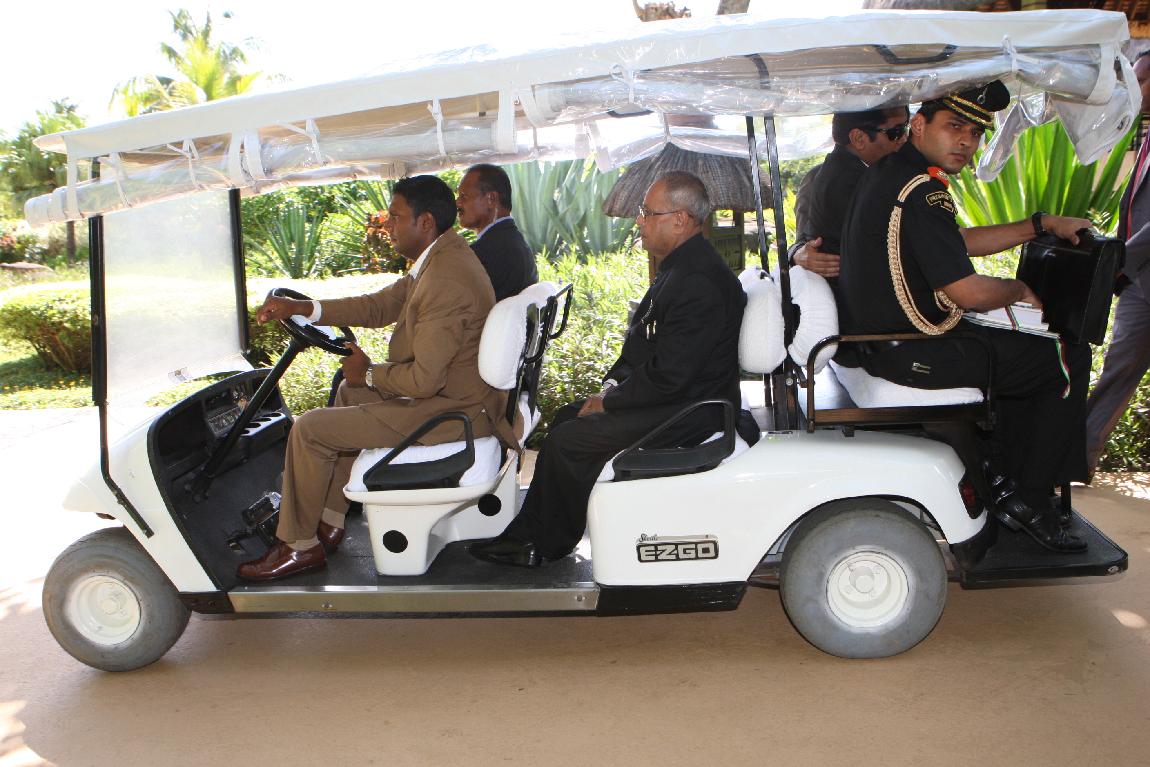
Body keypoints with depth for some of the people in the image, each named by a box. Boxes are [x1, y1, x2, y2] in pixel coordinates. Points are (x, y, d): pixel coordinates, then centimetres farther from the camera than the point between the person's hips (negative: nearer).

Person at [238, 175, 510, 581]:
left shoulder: (445, 281, -27)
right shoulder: (442, 253, 6)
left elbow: (423, 379, -28)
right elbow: (380, 305, 13)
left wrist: (369, 373, -9)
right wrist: (299, 308, 6)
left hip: (448, 411, -11)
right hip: (448, 390, 11)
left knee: (310, 429, -7)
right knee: (349, 392, 30)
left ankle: (299, 544, 11)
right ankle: (330, 521, 31)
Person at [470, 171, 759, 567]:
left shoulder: (699, 282, -25)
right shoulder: (678, 267, 11)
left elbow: (669, 376, -28)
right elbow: (642, 343, 18)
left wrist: (610, 401, -15)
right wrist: (611, 384, 5)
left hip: (686, 412, -11)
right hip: (667, 396, 11)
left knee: (567, 441, -12)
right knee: (565, 418, 12)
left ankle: (547, 543, 10)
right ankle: (528, 535, 15)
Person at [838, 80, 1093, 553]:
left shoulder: (891, 173, 10)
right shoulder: (920, 191, -23)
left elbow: (959, 242, 21)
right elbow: (968, 291, -23)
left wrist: (1043, 225, 17)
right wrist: (1021, 290, -2)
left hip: (877, 334, 11)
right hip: (912, 353, -11)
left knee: (1019, 347, 29)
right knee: (1070, 360, 0)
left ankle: (1003, 481, 31)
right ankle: (1028, 501, 10)